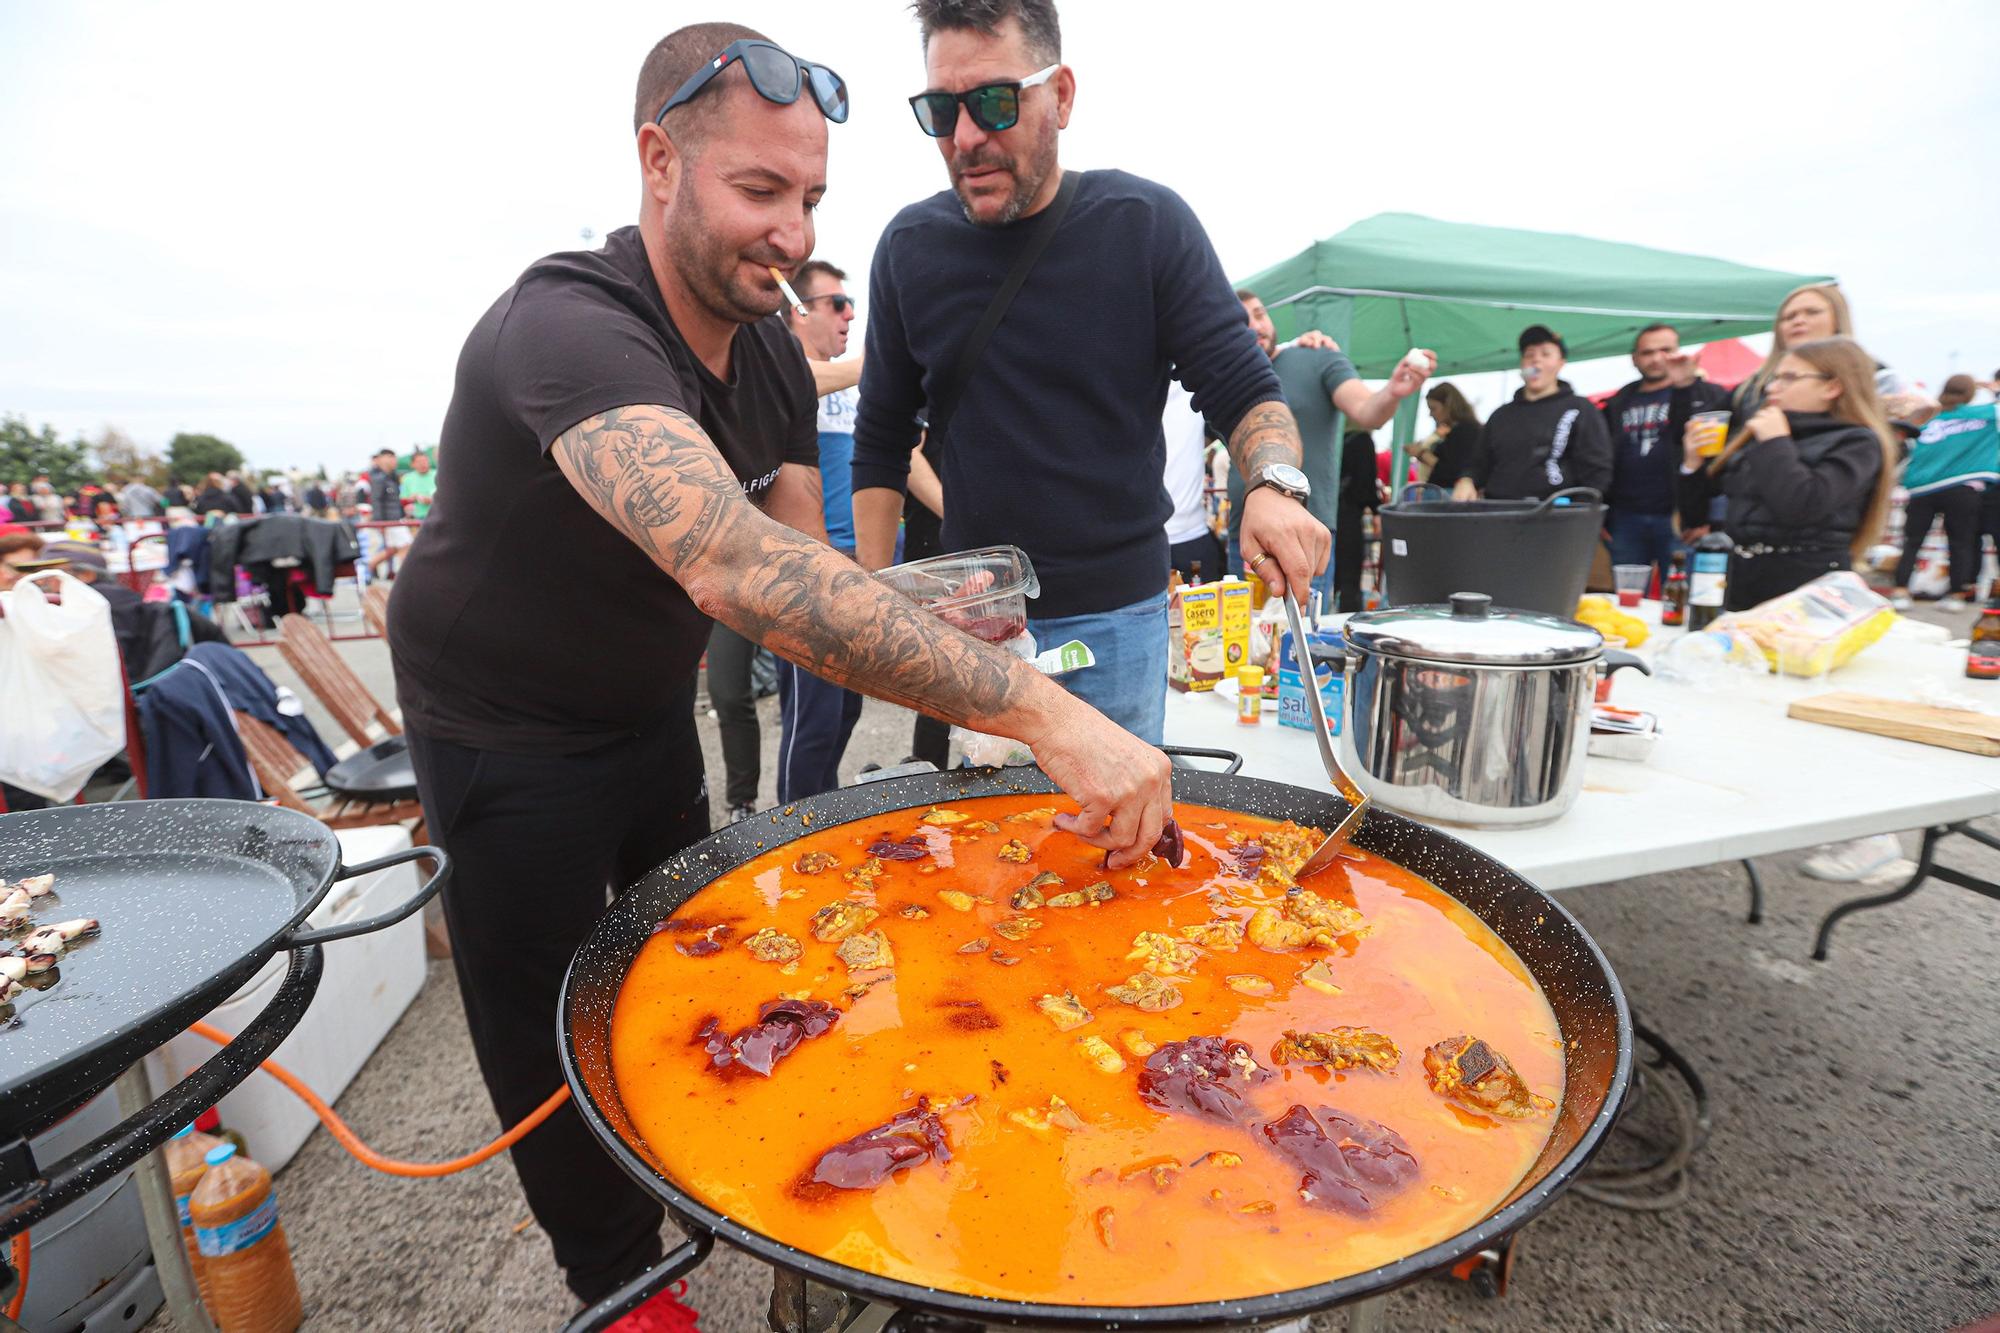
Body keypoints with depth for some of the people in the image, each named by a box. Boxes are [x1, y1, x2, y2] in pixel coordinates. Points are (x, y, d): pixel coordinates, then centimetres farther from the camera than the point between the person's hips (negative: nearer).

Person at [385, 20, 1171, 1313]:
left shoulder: (773, 354, -6)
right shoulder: (567, 327, -33)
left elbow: (798, 562, -6)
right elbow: (731, 566, -50)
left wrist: (923, 623, -28)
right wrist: (1043, 711, -54)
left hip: (652, 711, 7)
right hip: (509, 734, -6)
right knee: (558, 1037, 9)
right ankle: (621, 1280, 37)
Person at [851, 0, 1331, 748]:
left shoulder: (1148, 224, -5)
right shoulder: (911, 246, 2)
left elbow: (1243, 391, -4)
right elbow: (881, 440, 8)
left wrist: (1275, 485, -26)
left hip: (1117, 618, -1)